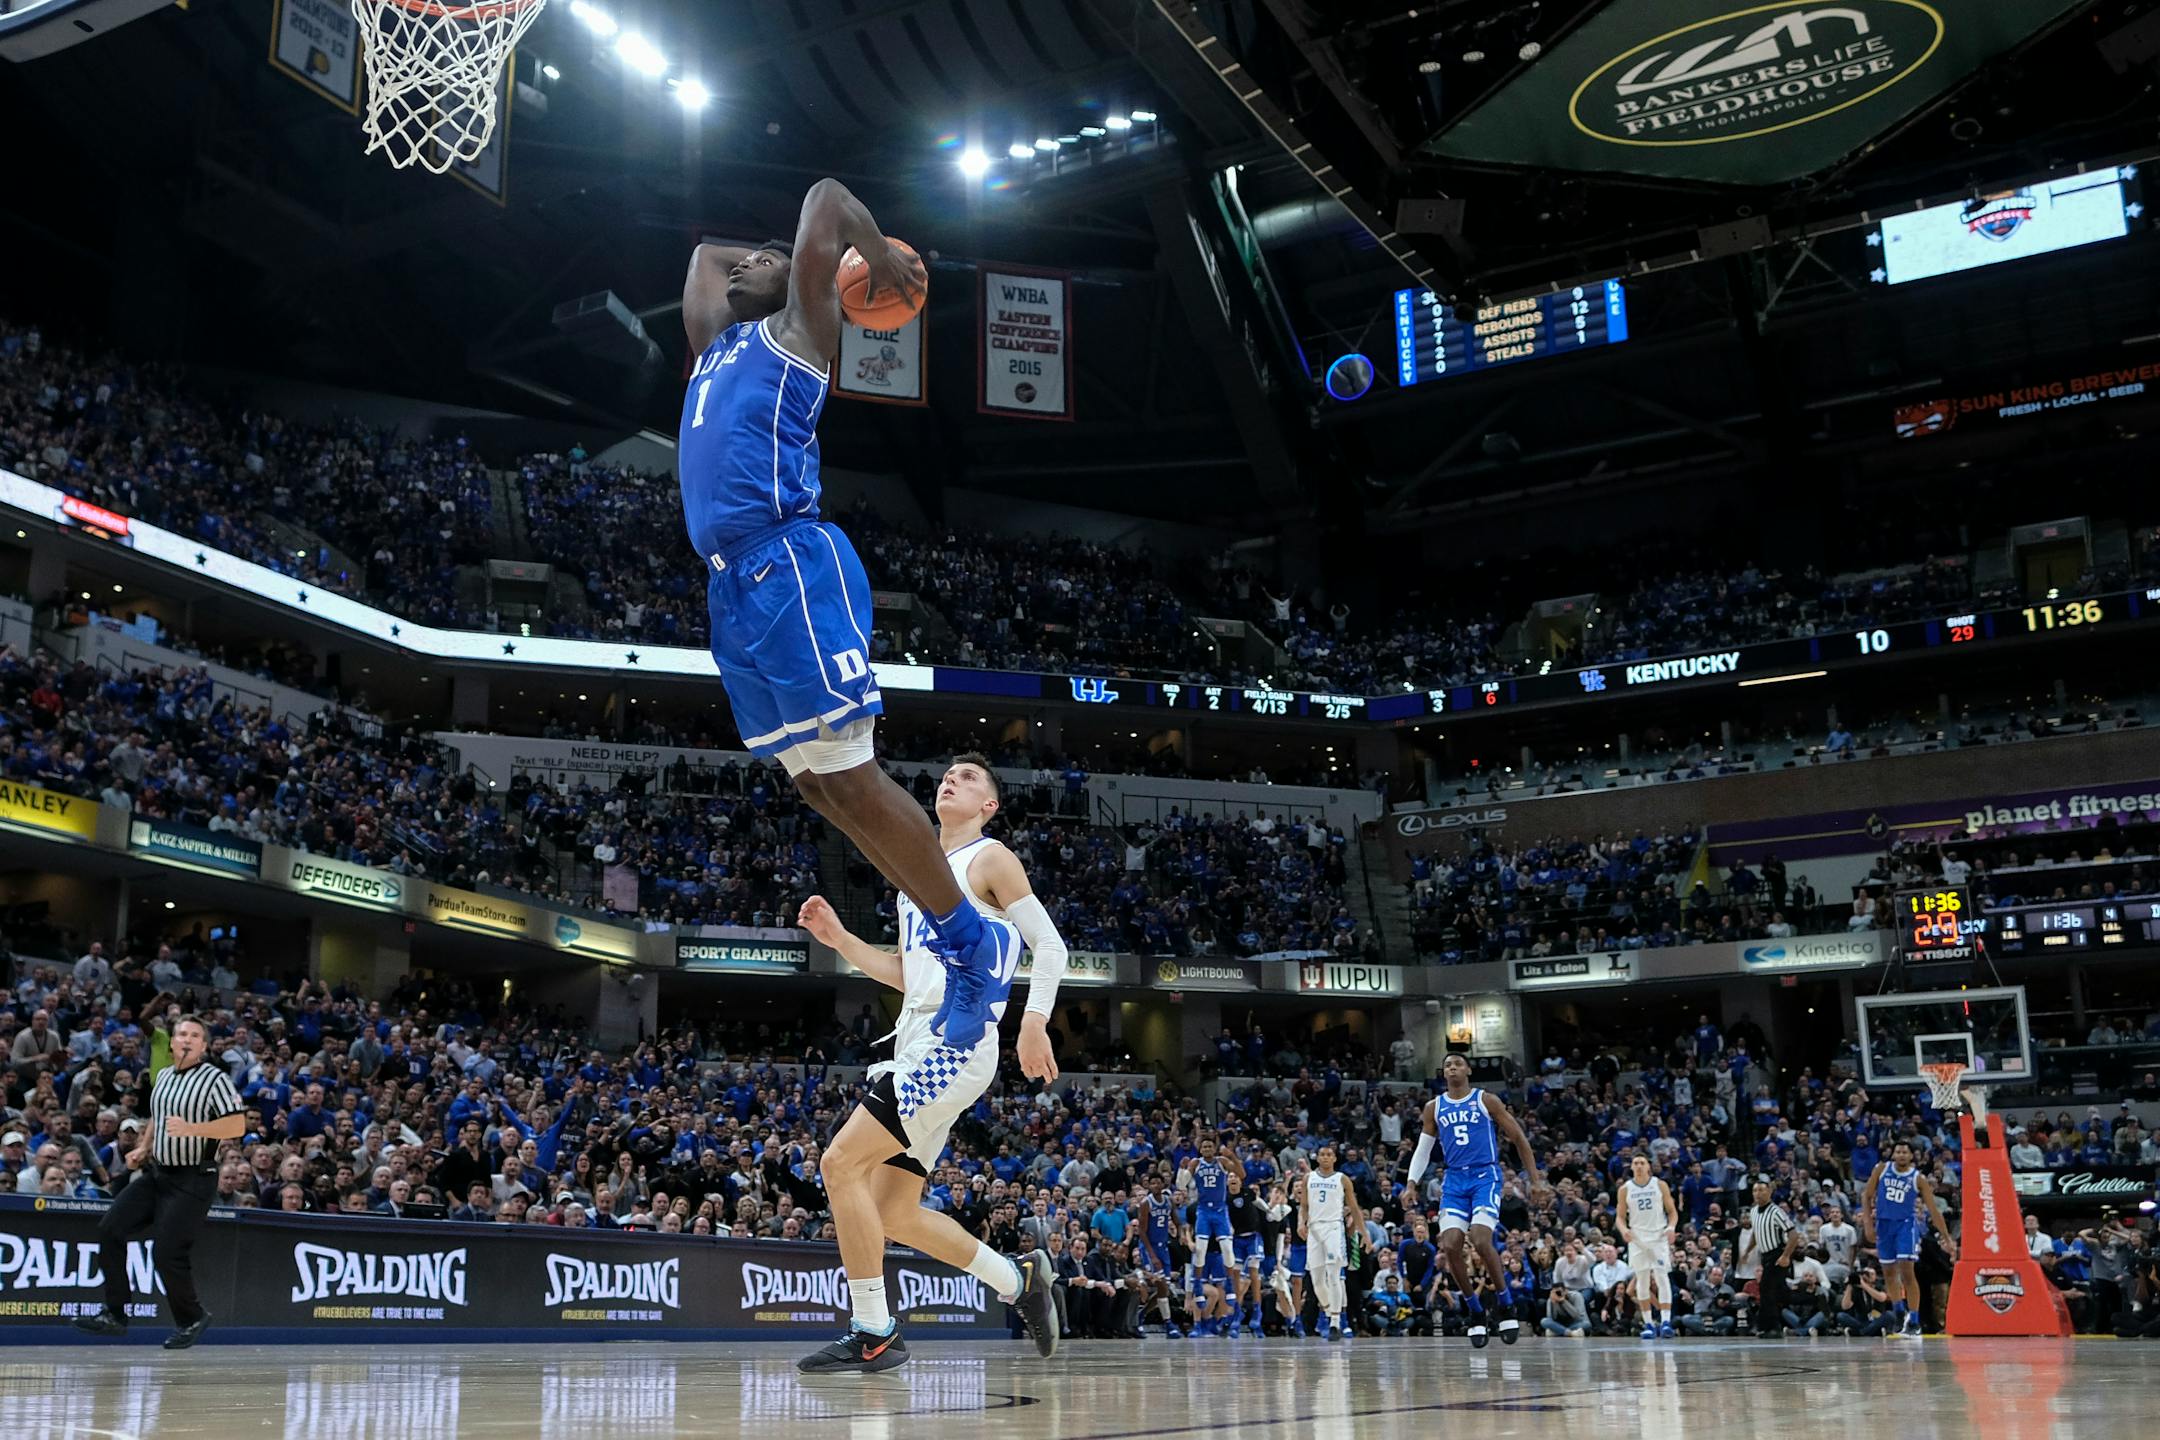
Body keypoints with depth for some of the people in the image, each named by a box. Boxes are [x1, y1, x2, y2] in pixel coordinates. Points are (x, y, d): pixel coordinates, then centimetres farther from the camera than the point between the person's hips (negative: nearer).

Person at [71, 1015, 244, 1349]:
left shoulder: (215, 1079, -10)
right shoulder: (164, 1076, 13)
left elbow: (237, 1124, -17)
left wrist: (190, 1128, -26)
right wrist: (143, 1148, 16)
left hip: (192, 1180, -8)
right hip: (156, 1173, 8)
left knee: (168, 1251, -10)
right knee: (110, 1229, -2)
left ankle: (192, 1318, 12)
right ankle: (115, 1314, 7)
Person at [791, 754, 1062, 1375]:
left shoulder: (989, 858, 0)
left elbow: (1049, 944, -5)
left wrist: (1034, 1021, -20)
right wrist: (838, 938, 14)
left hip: (953, 1045, -9)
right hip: (916, 1046, 9)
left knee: (841, 1163, -16)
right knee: (894, 1213, 7)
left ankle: (874, 1334, -10)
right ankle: (1018, 1278, 21)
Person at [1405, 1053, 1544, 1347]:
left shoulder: (1486, 1101, 0)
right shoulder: (1434, 1107, 11)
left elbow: (1519, 1139, 4)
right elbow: (1423, 1149, 17)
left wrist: (1534, 1180, 0)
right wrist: (1412, 1183, 3)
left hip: (1485, 1177, -4)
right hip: (1454, 1181, 4)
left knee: (1480, 1241, -22)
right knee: (1450, 1246, -10)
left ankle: (1506, 1306, -2)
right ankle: (1476, 1312, 8)